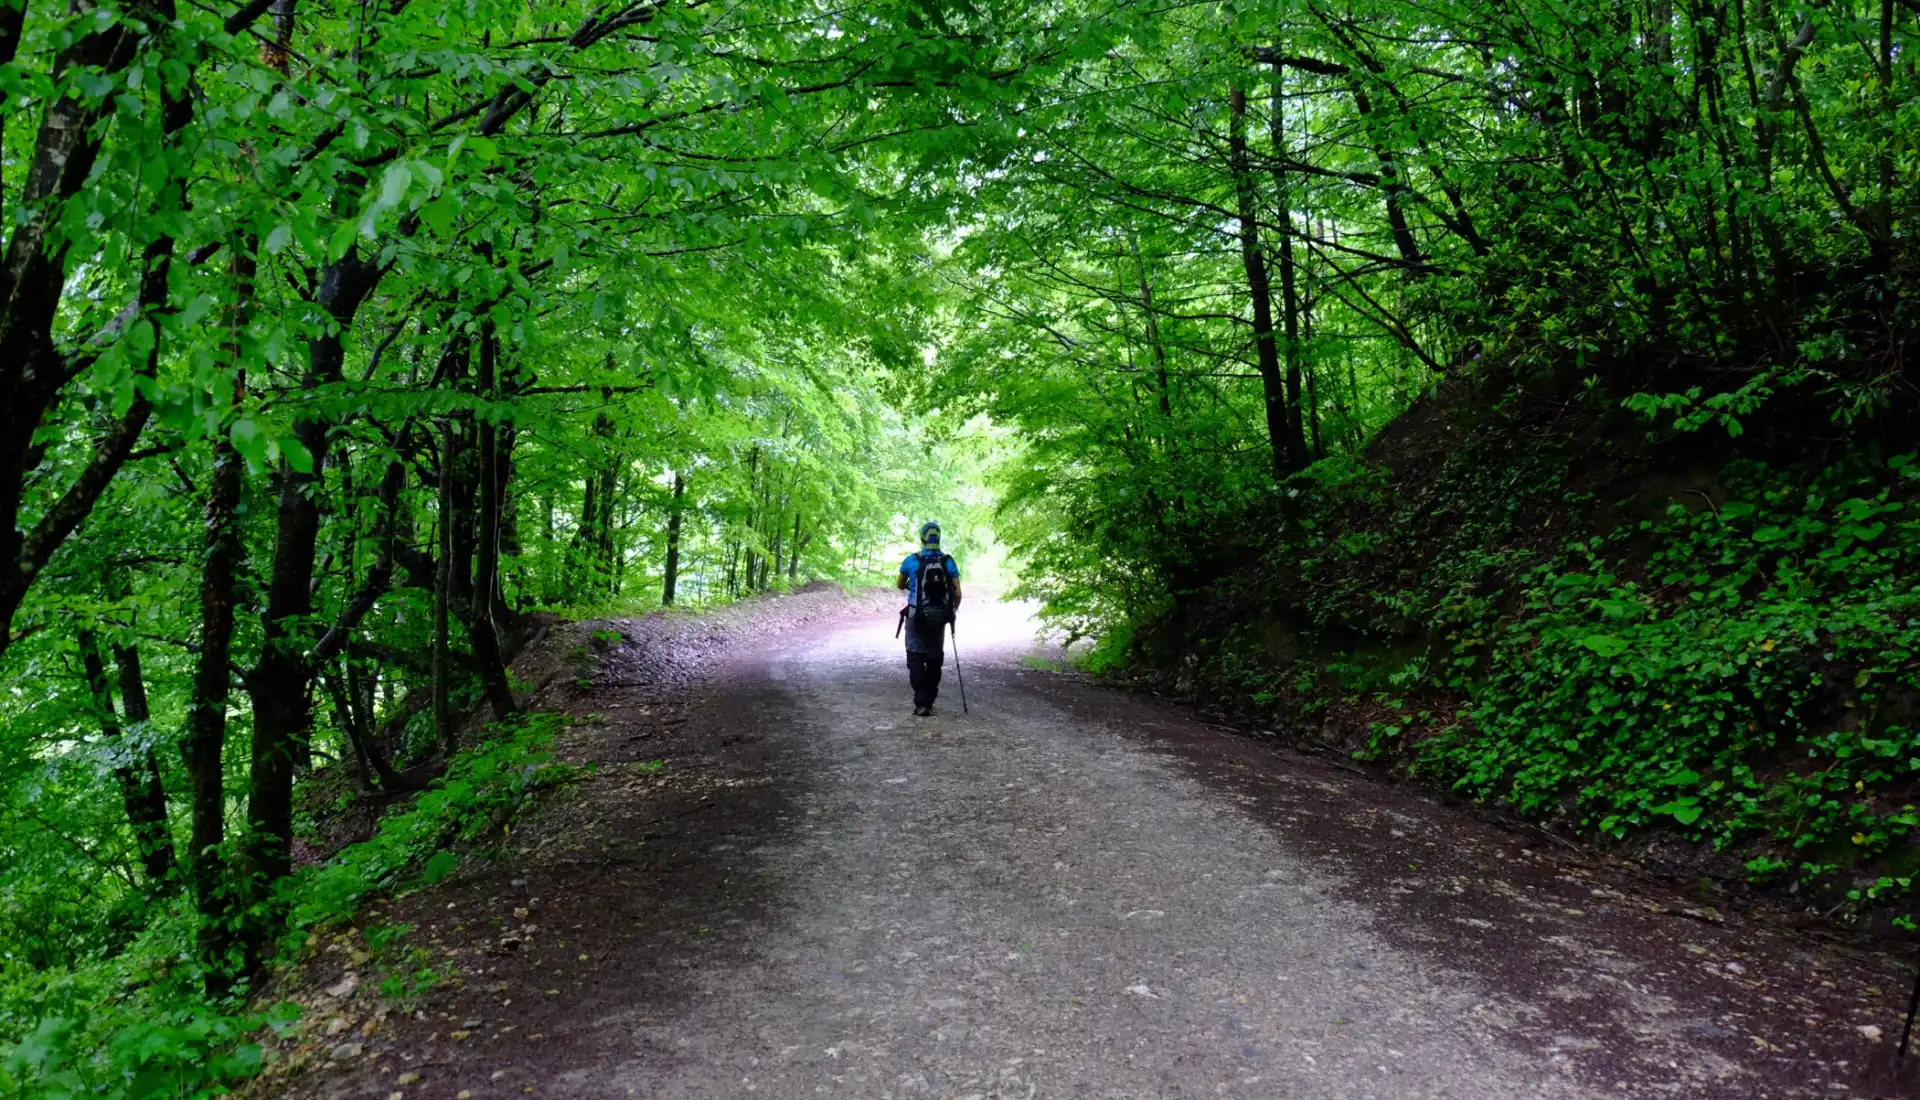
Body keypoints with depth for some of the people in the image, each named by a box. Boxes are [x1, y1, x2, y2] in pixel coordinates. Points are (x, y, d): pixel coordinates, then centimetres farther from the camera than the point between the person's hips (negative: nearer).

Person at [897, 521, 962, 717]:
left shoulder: (912, 560, -5)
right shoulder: (948, 562, -2)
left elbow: (900, 586, 12)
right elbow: (957, 593, -3)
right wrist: (953, 611, 15)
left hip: (917, 617, -2)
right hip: (939, 618, 2)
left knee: (916, 658, 0)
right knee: (934, 659, 14)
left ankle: (921, 702, -13)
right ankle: (929, 701, 18)